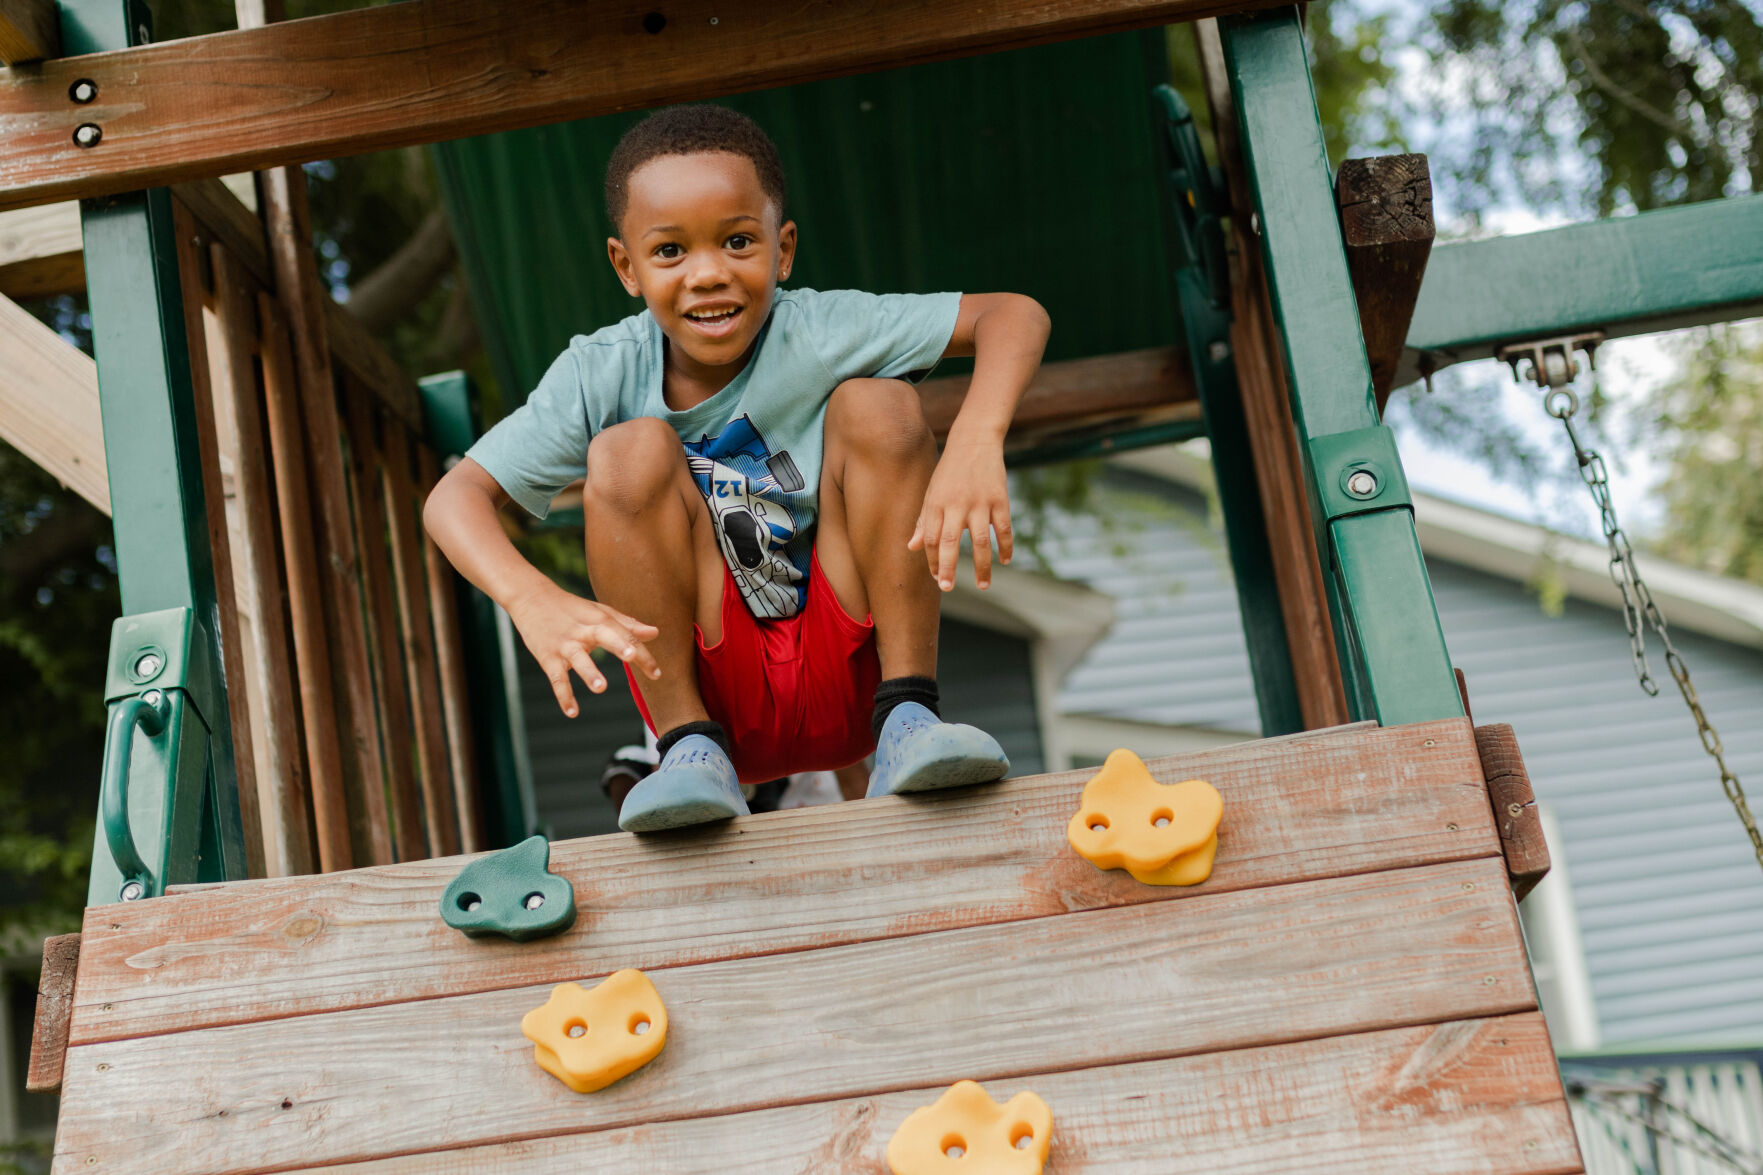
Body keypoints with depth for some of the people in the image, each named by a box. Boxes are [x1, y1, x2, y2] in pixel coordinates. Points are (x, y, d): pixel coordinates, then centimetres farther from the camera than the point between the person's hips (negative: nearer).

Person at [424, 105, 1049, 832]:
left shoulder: (818, 334, -12)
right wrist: (534, 600, -37)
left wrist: (976, 444, -36)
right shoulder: (604, 376, -9)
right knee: (634, 448, -22)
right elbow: (455, 497, -16)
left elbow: (1016, 315, -16)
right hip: (711, 687, 0)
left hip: (847, 678, 0)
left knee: (877, 402, -18)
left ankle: (906, 715, -16)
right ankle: (692, 747, -14)